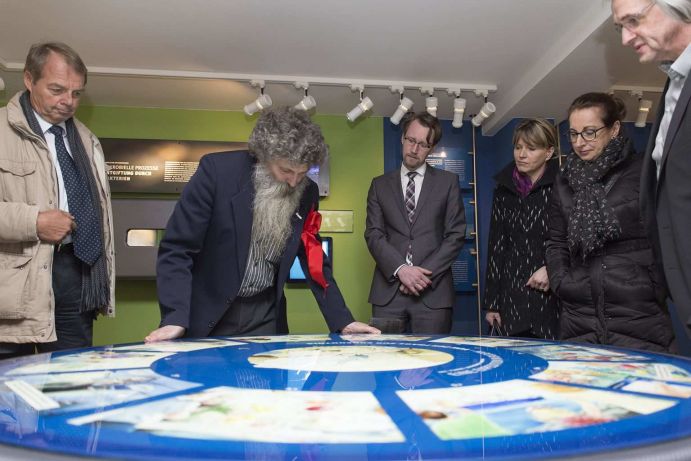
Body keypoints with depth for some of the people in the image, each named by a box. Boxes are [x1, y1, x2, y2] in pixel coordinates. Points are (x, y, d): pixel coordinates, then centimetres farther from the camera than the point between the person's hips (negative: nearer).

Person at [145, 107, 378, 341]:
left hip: (265, 316, 3)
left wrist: (342, 321, -2)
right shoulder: (217, 170, -17)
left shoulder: (306, 193, -5)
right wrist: (175, 317, -25)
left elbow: (313, 260, 4)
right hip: (208, 312, -3)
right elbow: (177, 247, -15)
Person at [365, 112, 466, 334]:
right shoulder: (380, 184, 12)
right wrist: (400, 269, -12)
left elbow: (456, 234, 2)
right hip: (388, 289, 1)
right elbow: (373, 234, 3)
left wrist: (426, 273, -8)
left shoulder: (448, 182, 9)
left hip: (433, 291, -1)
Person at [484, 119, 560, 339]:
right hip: (513, 297, 3)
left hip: (553, 295, -3)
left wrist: (552, 268, -16)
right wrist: (491, 303, 9)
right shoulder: (504, 190, 10)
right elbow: (496, 247, 11)